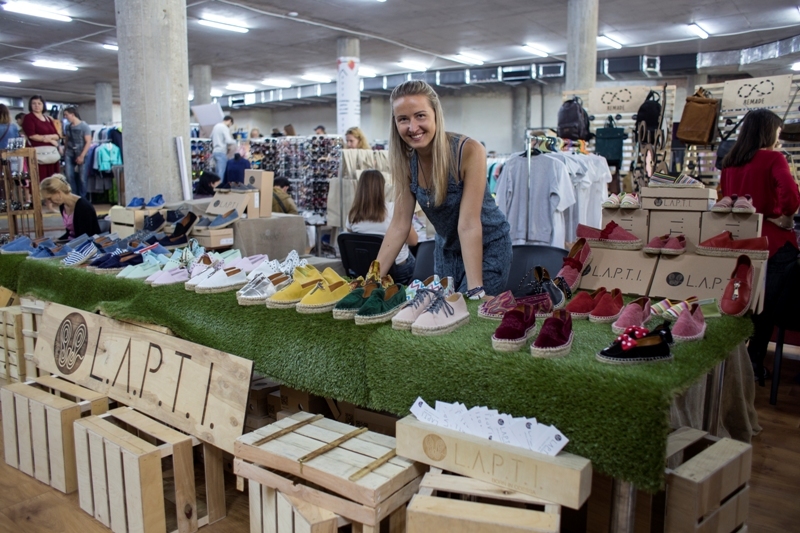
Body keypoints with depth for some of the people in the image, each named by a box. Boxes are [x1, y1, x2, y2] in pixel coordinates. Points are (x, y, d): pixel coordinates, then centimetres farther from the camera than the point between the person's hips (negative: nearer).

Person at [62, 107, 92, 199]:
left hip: (81, 155, -5)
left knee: (82, 179, -3)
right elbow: (67, 141, 18)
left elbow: (88, 142, -9)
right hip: (69, 154, 5)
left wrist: (82, 156, -14)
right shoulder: (68, 127, 11)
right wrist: (64, 152, 8)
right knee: (69, 176, -4)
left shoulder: (84, 126, -5)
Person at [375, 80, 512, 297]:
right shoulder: (405, 160, -11)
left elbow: (469, 224, -29)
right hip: (446, 249, 5)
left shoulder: (469, 151, -25)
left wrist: (476, 290, -32)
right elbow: (399, 224, -8)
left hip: (488, 246, -4)